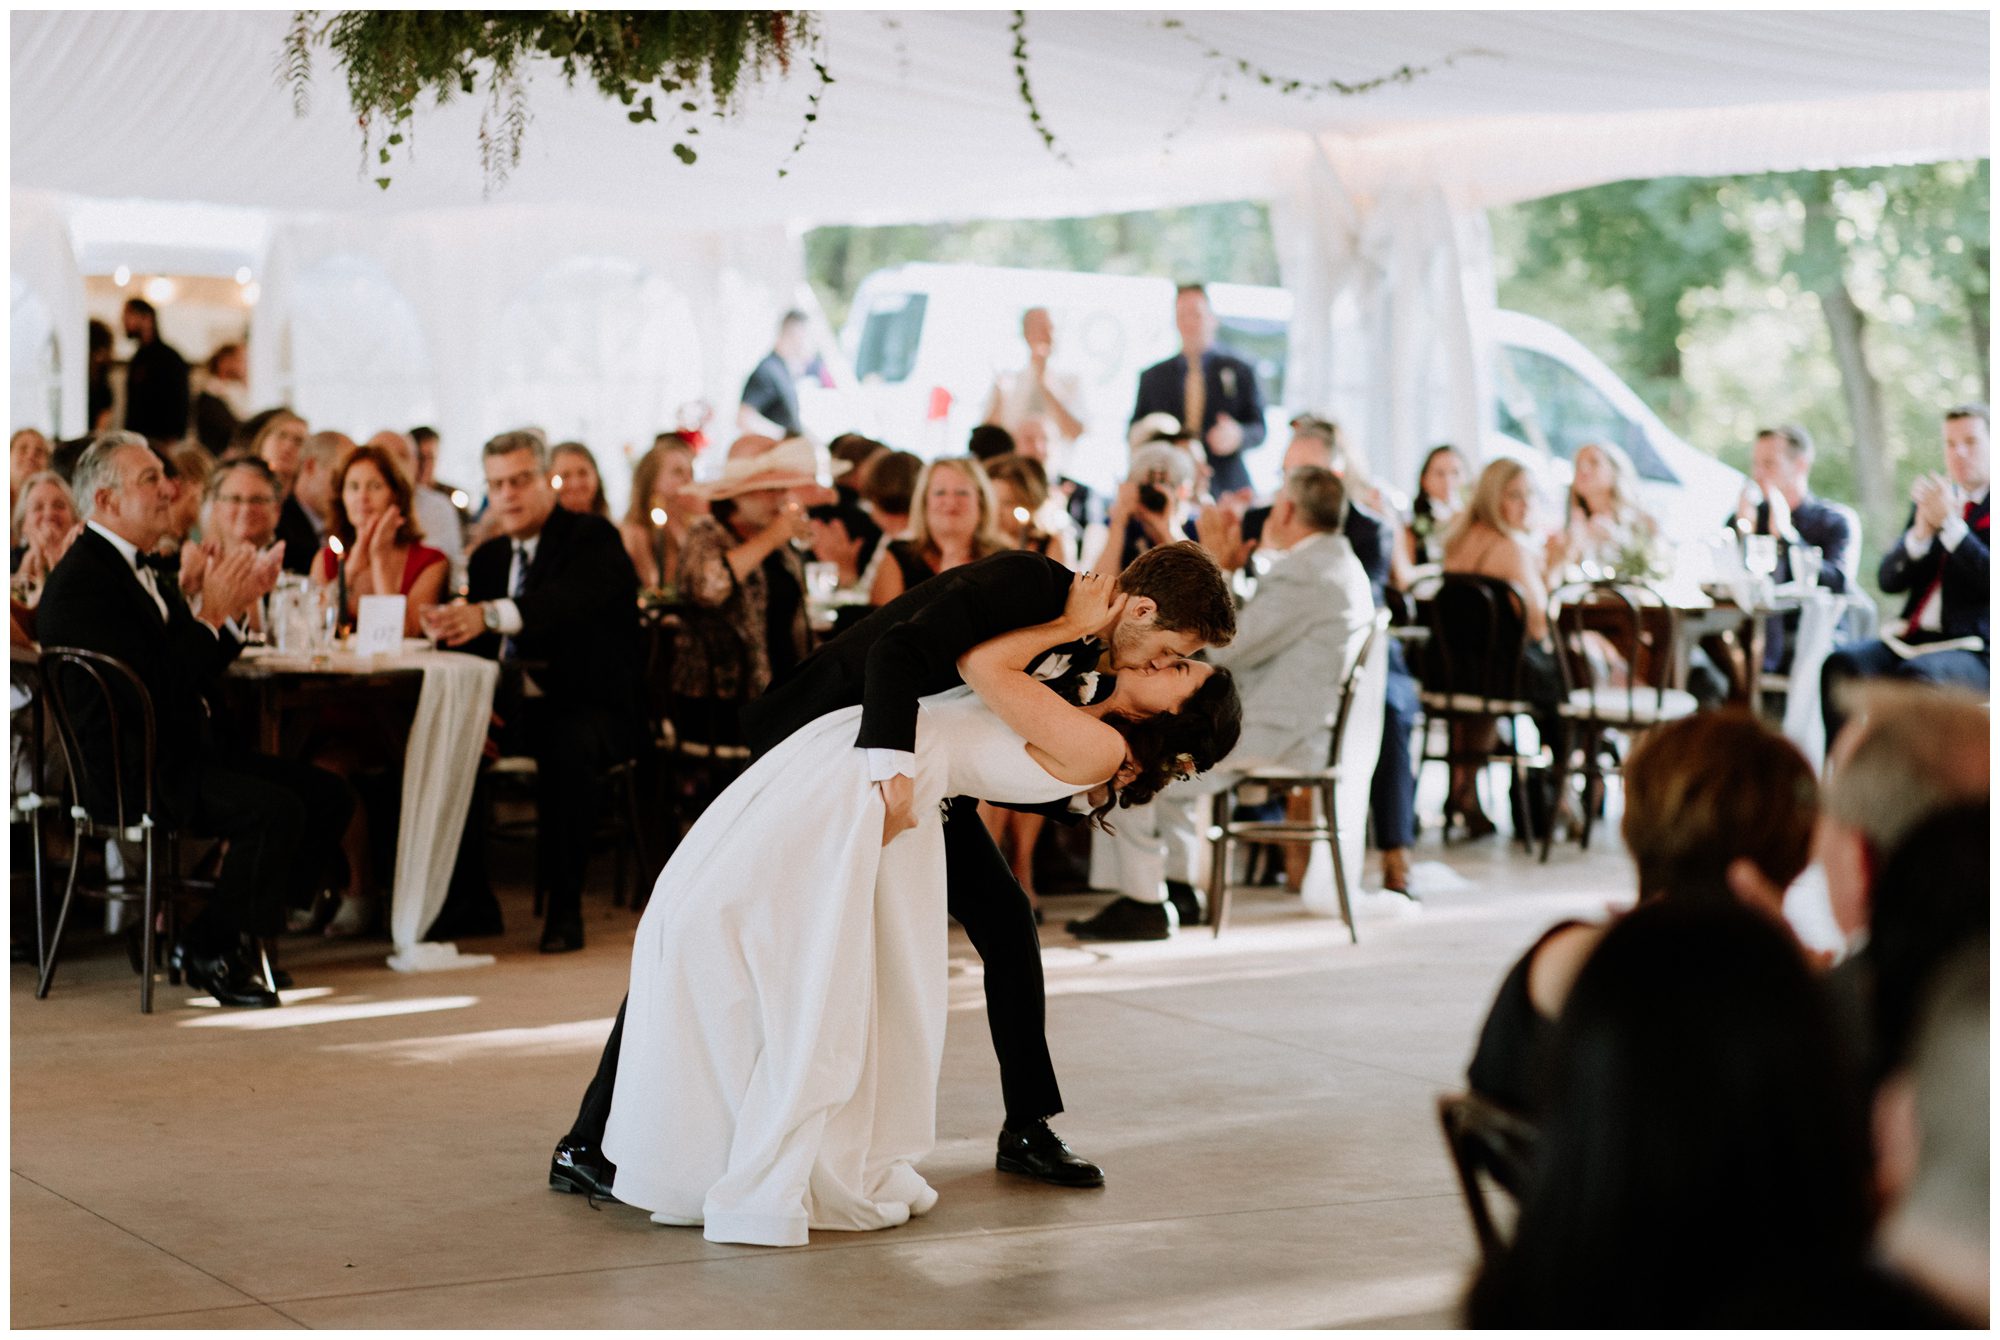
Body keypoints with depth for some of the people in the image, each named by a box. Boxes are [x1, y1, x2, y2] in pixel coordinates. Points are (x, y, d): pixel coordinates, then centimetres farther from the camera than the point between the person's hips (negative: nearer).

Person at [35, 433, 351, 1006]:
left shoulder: (136, 571, 16)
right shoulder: (82, 581, -16)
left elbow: (196, 668, 17)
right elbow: (157, 688, -23)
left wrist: (236, 605, 3)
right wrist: (213, 615, -16)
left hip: (179, 752, 10)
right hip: (126, 773, -10)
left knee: (326, 795, -1)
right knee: (276, 809, -27)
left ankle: (235, 933, 7)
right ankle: (206, 950, -8)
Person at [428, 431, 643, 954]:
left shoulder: (592, 538, -5)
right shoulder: (489, 557, 17)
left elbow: (570, 601, -27)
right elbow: (473, 645, 13)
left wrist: (490, 614, -44)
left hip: (588, 707, -6)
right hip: (515, 706, 6)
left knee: (567, 742, -38)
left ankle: (565, 906, -27)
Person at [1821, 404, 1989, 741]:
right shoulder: (1929, 500, 19)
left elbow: (1989, 582, -12)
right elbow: (1889, 580, 10)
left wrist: (1950, 523, -16)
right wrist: (1922, 530, -7)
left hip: (1973, 649, -5)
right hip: (1914, 638, 5)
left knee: (1916, 676, -36)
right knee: (1841, 664, -23)